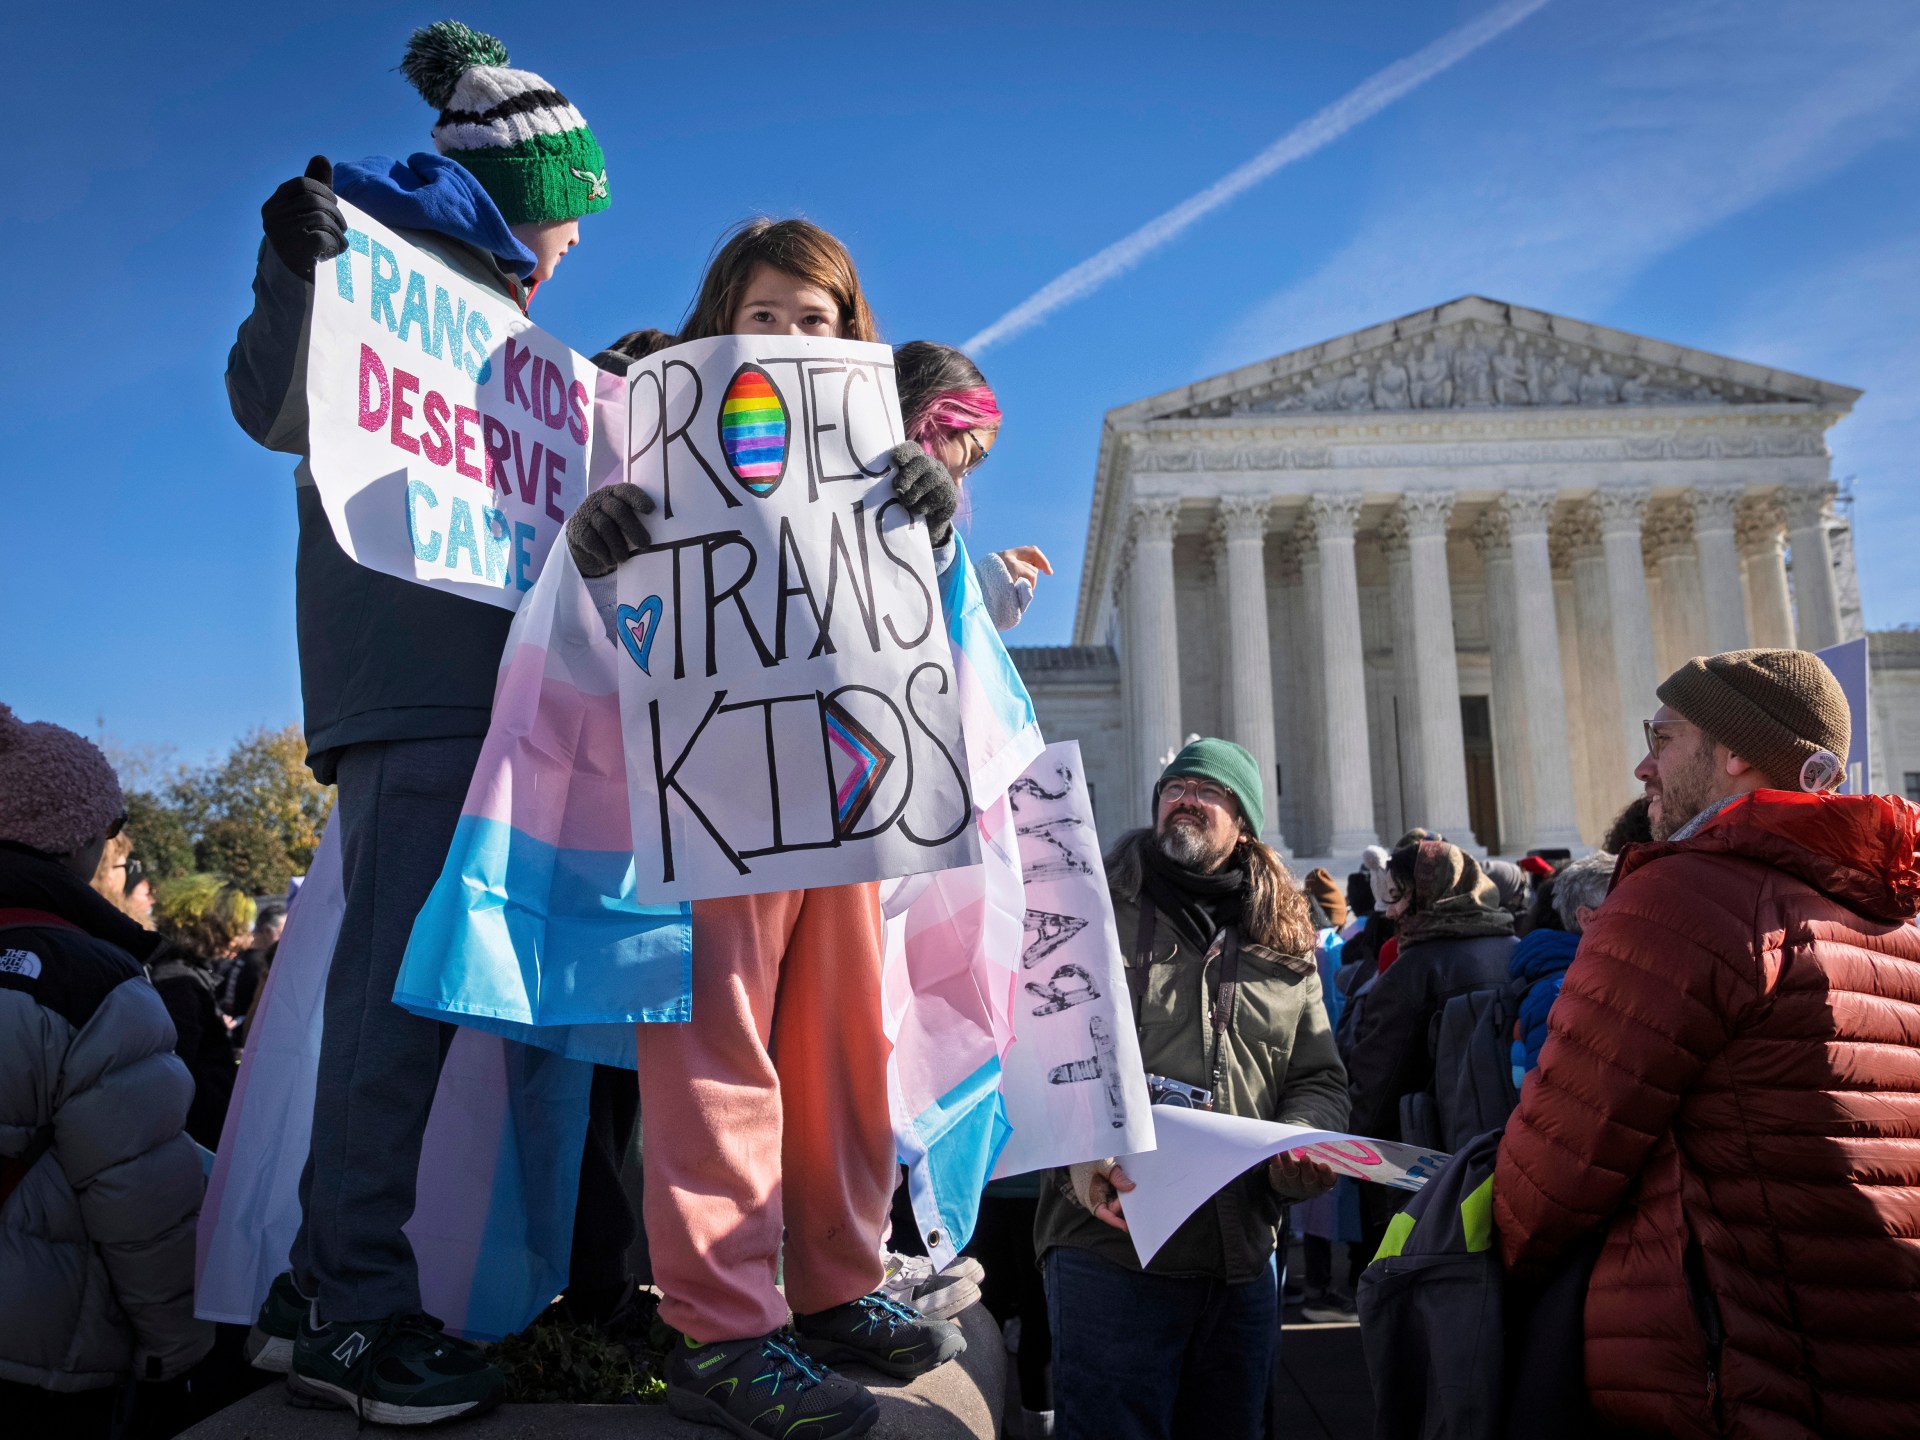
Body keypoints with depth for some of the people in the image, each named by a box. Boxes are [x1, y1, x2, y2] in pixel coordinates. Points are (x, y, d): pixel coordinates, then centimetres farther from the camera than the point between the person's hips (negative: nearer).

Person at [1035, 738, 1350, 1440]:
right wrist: (1074, 1153, -23)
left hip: (1244, 1261, 5)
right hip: (1110, 1245, -4)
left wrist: (1298, 1146, -6)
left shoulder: (1286, 951, 13)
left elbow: (1320, 1080, 16)